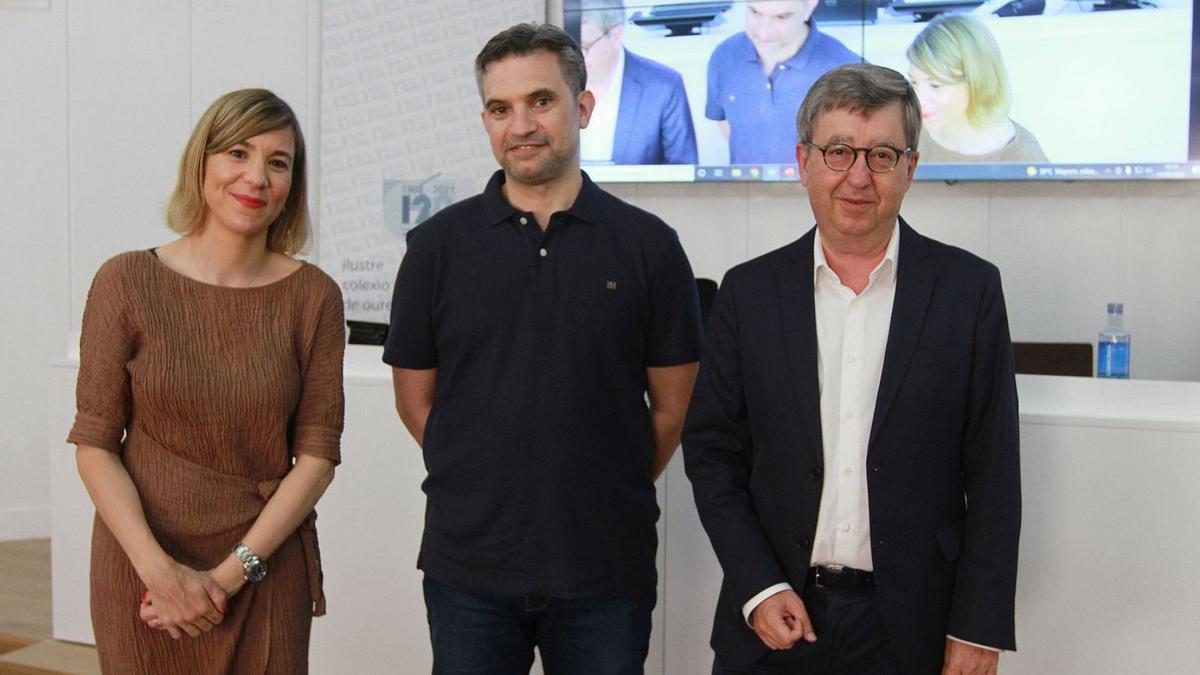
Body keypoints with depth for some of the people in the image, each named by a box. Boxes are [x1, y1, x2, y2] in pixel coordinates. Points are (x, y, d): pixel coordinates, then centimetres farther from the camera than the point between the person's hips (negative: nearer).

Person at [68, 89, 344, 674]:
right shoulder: (127, 282, -5)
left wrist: (231, 572, -11)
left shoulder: (313, 296, -4)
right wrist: (159, 569, -14)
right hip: (140, 564, 0)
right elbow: (94, 443, -5)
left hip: (267, 566, 1)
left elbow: (318, 454, -5)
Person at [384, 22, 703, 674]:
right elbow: (415, 399, 6)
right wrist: (487, 482, 6)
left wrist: (608, 493, 5)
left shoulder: (647, 245, -1)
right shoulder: (439, 243, 1)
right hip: (468, 565, 1)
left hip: (607, 566, 0)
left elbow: (674, 406, 4)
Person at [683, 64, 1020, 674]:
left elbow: (993, 474, -2)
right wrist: (758, 587, -6)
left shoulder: (969, 289, -3)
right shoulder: (749, 291, 0)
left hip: (912, 625, 0)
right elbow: (711, 451, 2)